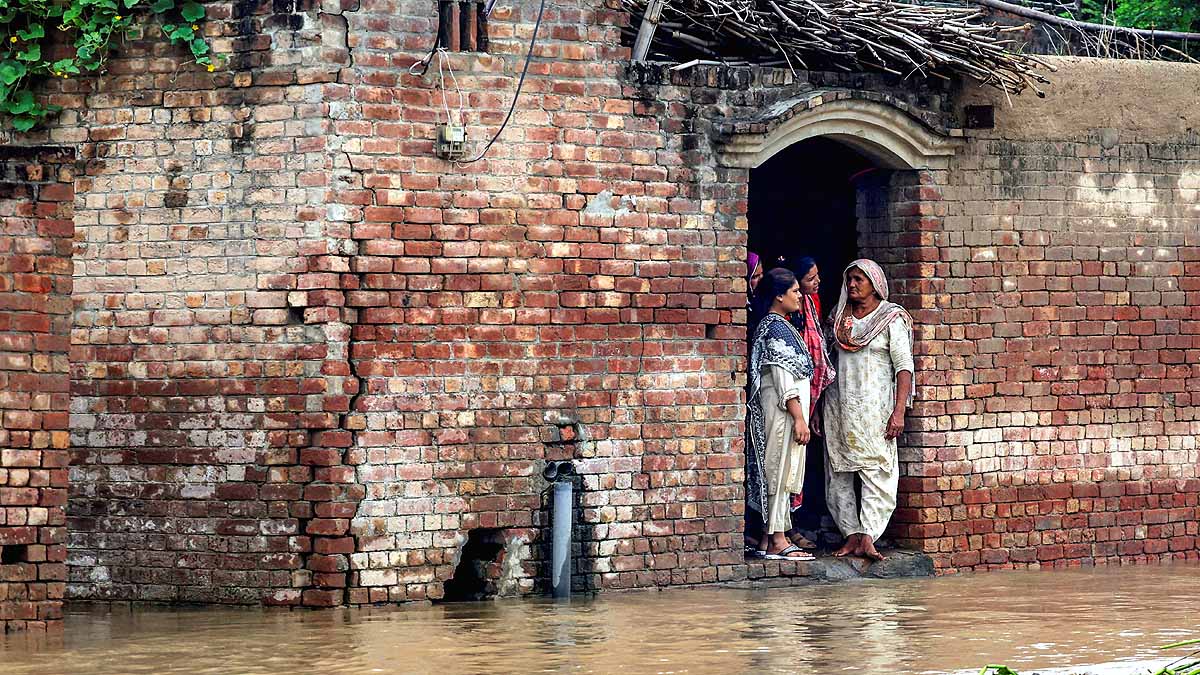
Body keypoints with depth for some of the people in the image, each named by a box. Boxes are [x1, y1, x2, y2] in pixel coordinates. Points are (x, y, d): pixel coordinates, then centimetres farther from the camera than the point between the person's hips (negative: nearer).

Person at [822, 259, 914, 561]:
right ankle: (852, 536, 3)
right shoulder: (839, 317, 13)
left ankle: (868, 538, -18)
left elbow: (904, 366, -7)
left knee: (878, 472, -13)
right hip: (839, 406, 5)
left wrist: (899, 412, -16)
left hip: (874, 406, -5)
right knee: (838, 474, 1)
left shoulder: (891, 319, -2)